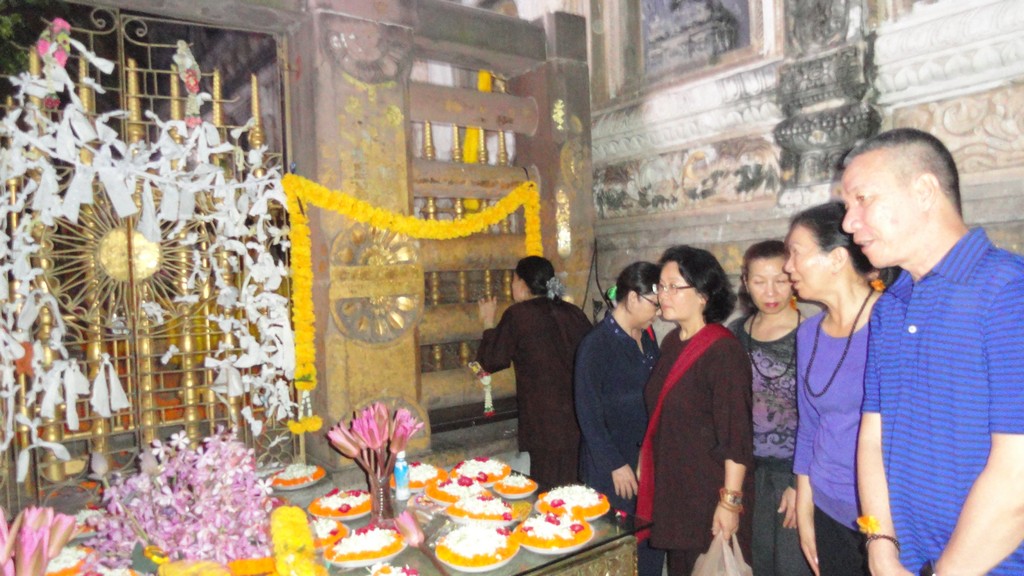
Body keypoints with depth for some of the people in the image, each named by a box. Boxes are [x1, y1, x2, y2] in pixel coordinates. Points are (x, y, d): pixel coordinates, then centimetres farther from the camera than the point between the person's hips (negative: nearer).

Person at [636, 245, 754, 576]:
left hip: (710, 495, -7)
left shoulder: (723, 350, -18)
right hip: (671, 492, 7)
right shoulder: (670, 344, 6)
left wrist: (730, 501, -19)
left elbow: (736, 434, -19)